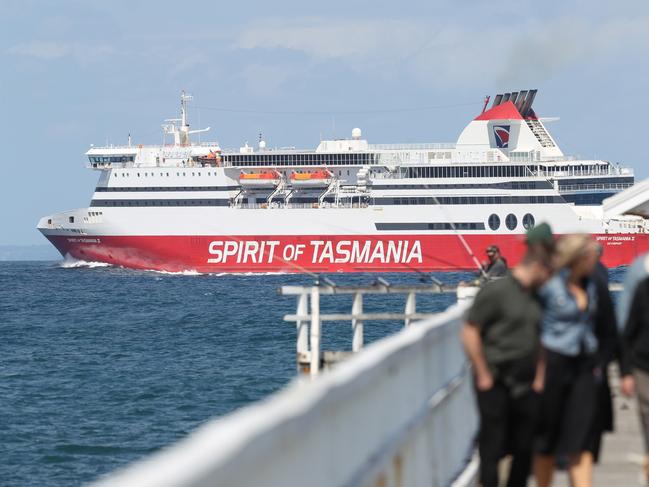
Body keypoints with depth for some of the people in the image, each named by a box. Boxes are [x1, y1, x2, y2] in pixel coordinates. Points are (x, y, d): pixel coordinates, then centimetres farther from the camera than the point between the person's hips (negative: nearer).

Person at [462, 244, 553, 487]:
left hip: (526, 386, 6)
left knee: (525, 449, 7)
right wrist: (484, 376, -11)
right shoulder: (496, 291, -10)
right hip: (495, 385, -6)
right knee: (492, 448, -1)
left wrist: (539, 378, 12)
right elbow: (470, 332, -12)